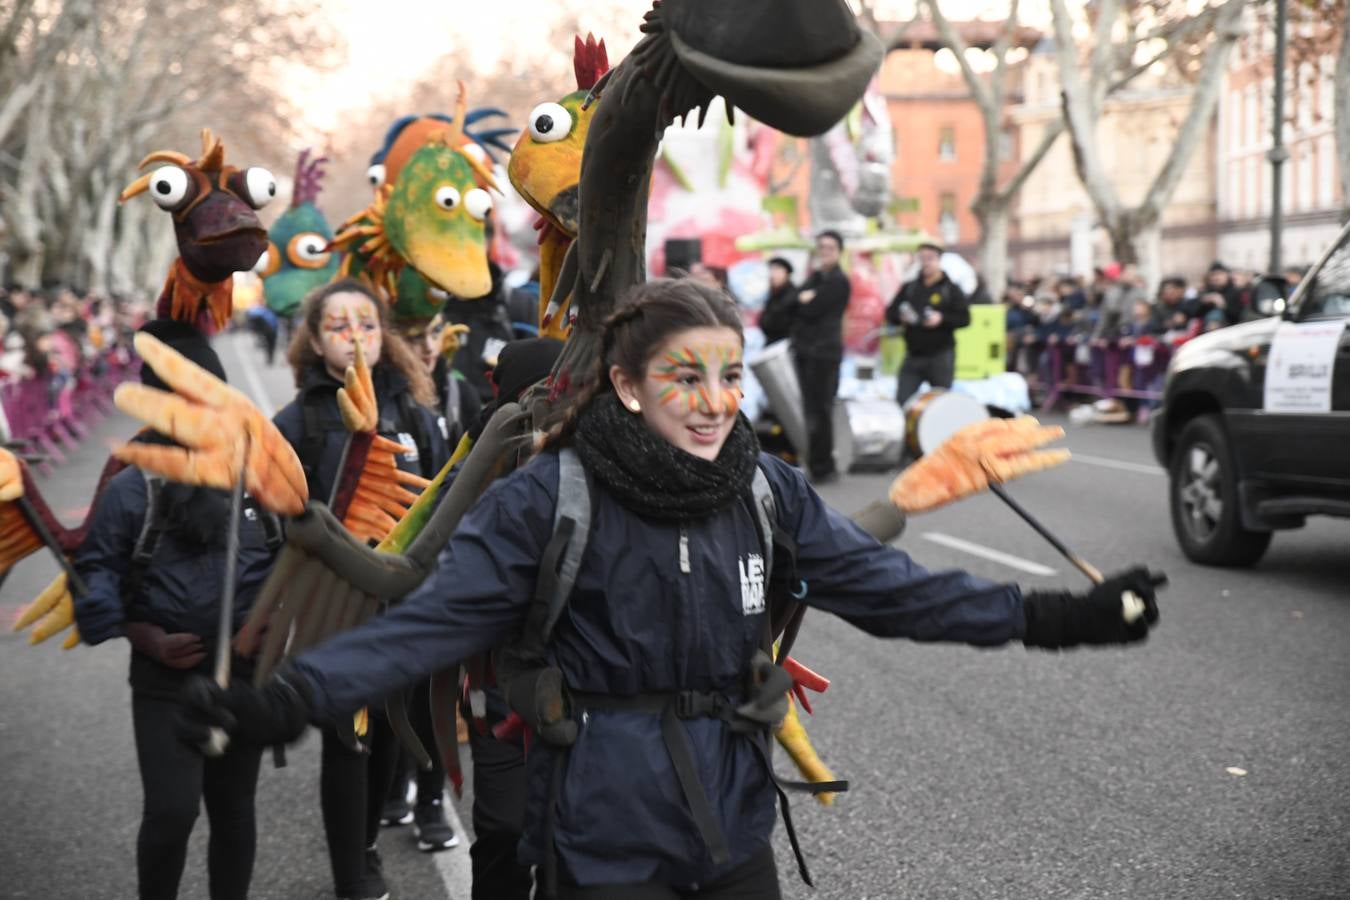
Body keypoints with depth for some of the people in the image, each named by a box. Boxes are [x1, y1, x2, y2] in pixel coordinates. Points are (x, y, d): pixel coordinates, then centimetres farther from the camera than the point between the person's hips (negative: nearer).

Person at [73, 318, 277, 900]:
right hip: (166, 681, -3)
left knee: (233, 809, 14)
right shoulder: (133, 485, -8)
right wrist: (149, 640, -14)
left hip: (246, 675, 3)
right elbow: (95, 572, -5)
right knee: (171, 810, -9)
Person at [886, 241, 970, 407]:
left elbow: (965, 318, -6)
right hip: (912, 356, 3)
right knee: (901, 401, -2)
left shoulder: (951, 289, 1)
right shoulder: (908, 288, 12)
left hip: (940, 356, -3)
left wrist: (942, 319, -22)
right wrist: (901, 317, -9)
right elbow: (890, 313, 13)